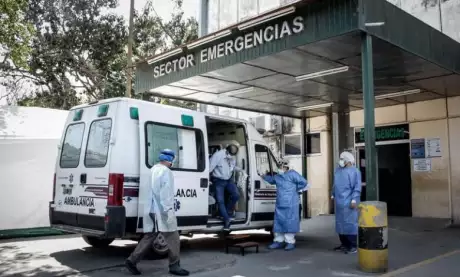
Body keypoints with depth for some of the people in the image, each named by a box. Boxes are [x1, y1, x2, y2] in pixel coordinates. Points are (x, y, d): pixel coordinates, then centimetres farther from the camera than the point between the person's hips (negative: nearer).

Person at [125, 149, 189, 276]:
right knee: (173, 239, 1)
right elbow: (165, 193, -19)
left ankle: (131, 261, 12)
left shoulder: (154, 169, 16)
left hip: (151, 210, 9)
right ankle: (174, 266, 7)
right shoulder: (165, 171, -13)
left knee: (148, 238, 14)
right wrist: (168, 210, -20)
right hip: (161, 211, -9)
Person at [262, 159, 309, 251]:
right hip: (279, 204, 7)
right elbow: (271, 179, 35)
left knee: (290, 223, -1)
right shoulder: (277, 176, 12)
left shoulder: (292, 174, -10)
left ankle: (290, 242, 10)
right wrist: (264, 175, 26)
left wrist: (295, 189, -1)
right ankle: (279, 241, 21)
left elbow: (304, 183, -9)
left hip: (290, 205, -7)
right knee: (278, 222, 10)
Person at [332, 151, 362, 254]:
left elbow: (357, 187, -11)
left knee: (350, 223, -5)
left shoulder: (354, 171, -7)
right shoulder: (338, 170, 15)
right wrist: (333, 195, 18)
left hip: (348, 202, -7)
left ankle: (353, 246, 2)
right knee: (340, 223, 11)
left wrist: (354, 199, -18)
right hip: (339, 202, 7)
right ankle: (344, 244, 22)